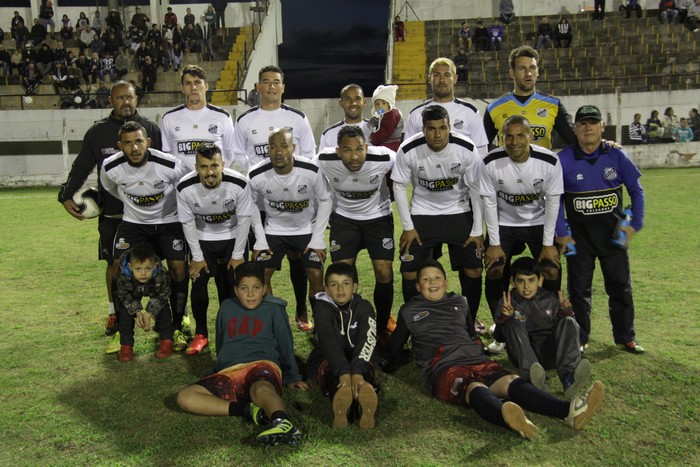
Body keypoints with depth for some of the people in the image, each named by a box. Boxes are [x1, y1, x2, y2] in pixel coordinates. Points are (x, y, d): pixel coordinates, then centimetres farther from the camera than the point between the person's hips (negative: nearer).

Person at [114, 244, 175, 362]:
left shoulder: (162, 274, -44)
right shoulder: (123, 274, -41)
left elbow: (162, 295, -23)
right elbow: (124, 295, -20)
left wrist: (148, 313, -26)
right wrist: (137, 312, -26)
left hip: (155, 291, -1)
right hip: (133, 291, 1)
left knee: (163, 309, -9)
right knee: (125, 311, -8)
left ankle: (166, 340, 10)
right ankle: (126, 345, 7)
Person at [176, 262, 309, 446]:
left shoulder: (273, 309, 14)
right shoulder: (227, 308, 23)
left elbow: (286, 345, 19)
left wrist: (293, 377, 22)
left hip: (262, 364, -4)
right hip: (228, 372, 4)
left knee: (262, 388, -42)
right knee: (184, 397, -23)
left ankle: (283, 424, -71)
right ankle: (248, 409, -33)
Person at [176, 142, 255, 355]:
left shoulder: (239, 184, -28)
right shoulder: (185, 187, -25)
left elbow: (244, 219, -15)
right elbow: (188, 222, -10)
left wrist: (238, 255, -10)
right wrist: (197, 256, -8)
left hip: (233, 237, -1)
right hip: (202, 238, 1)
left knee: (232, 285, -6)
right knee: (198, 283, -9)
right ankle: (201, 334, 8)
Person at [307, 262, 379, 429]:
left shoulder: (364, 307, -8)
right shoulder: (322, 307, -12)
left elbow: (367, 340, -26)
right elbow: (328, 341, -30)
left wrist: (357, 372, -45)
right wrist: (344, 372, -47)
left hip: (357, 358, 1)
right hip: (326, 359, -1)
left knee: (364, 370, -34)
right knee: (335, 371, -35)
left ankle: (366, 408, -66)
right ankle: (342, 408, -67)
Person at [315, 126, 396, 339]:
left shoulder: (384, 158, -27)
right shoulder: (324, 161, -24)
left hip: (378, 218, -1)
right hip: (344, 219, 1)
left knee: (384, 274, -7)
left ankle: (382, 329, 14)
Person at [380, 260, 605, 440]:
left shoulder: (459, 302, 28)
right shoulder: (409, 311, 19)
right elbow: (395, 347, 25)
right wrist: (388, 361, 12)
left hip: (477, 361, 4)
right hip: (444, 369, -4)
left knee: (510, 381, -28)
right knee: (476, 389, -39)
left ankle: (569, 410, -52)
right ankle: (508, 418, -73)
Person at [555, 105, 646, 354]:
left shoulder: (616, 156, -4)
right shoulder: (563, 160, -9)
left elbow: (636, 191, 5)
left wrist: (635, 224, -1)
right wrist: (561, 233, -6)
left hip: (613, 234, 2)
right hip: (579, 237, -2)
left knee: (621, 286, 10)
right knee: (579, 288, 6)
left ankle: (625, 338, 25)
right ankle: (579, 338, 21)